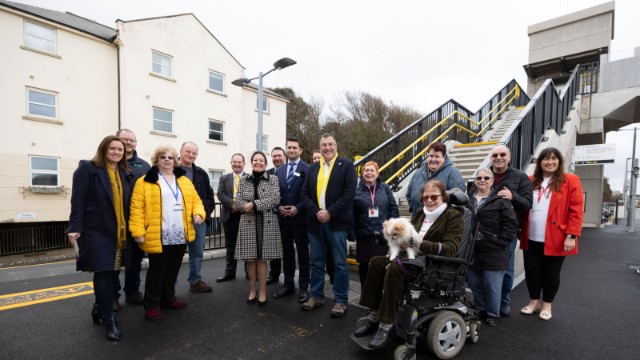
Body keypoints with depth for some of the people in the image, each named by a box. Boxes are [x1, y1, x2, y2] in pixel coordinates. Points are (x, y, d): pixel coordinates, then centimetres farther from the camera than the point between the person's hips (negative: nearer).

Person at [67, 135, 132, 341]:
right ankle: (109, 319, 10)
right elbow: (78, 199, -9)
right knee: (103, 273, -2)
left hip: (119, 233, 6)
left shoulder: (125, 174, 12)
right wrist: (75, 228, -16)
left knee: (113, 273, 13)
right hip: (96, 231, -5)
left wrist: (129, 229, 9)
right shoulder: (88, 168, -4)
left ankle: (100, 308, 35)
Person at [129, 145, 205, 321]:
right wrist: (138, 231, -14)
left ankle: (168, 298, 33)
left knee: (173, 270, 17)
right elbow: (137, 207, -8)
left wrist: (198, 213, -8)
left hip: (180, 236, 5)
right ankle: (151, 305, 21)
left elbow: (195, 200, 13)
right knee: (157, 271, 5)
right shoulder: (145, 181, -3)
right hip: (158, 237, -5)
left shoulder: (184, 181, 13)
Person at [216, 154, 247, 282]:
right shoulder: (224, 178, 11)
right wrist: (232, 204, -17)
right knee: (230, 246, 11)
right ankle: (230, 272, 21)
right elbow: (221, 194, -2)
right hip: (229, 216, 3)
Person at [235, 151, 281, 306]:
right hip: (248, 222, 2)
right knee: (250, 258, 8)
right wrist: (247, 207, -18)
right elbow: (238, 200, 3)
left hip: (266, 223, -2)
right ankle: (252, 290, 23)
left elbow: (275, 199, -9)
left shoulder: (273, 179, 3)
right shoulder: (243, 180, 10)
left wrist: (254, 204, -15)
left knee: (262, 258, 3)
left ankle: (262, 292, 16)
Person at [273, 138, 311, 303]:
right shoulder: (279, 171, 13)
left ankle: (303, 288, 16)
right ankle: (288, 285, 27)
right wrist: (279, 207, -4)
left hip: (300, 217, -5)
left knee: (303, 253, 5)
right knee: (287, 252, 14)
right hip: (283, 217, 5)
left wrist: (298, 208, -16)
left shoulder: (307, 169, -4)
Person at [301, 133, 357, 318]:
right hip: (316, 221, 5)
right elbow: (305, 193, 8)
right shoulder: (313, 168, 13)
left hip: (336, 222, -4)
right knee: (316, 262, 13)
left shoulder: (347, 165, -1)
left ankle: (341, 301, 18)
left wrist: (330, 212, -16)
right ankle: (316, 296, 28)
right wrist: (316, 212, -8)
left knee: (340, 264, 4)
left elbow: (349, 193, -10)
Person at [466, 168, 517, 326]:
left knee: (492, 286, 6)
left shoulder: (501, 200, -4)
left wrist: (500, 243, -12)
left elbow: (511, 224, -8)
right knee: (474, 284, 14)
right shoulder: (467, 200, 8)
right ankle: (480, 310, 33)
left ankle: (492, 314, 26)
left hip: (493, 253, -4)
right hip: (472, 251, 4)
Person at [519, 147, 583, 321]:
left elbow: (576, 210, -7)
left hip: (555, 239, -3)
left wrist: (571, 235, -13)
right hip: (531, 238, 3)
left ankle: (546, 305, 28)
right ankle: (534, 302, 28)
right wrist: (520, 230, 7)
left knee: (551, 273, 10)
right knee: (532, 271, 10)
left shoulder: (571, 181, -2)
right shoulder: (531, 182, 8)